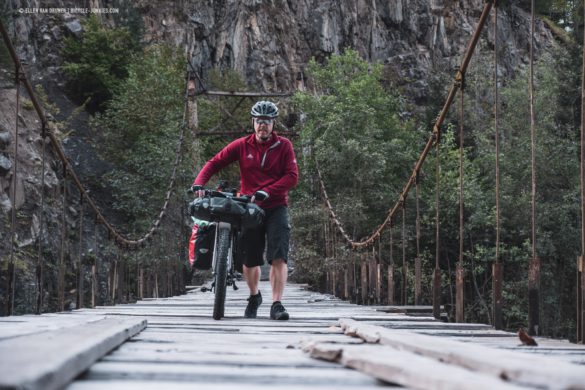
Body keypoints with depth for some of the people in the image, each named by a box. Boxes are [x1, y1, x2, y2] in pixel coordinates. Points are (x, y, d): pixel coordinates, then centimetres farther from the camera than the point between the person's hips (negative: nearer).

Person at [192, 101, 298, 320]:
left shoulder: (283, 146, 0)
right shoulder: (242, 146, 3)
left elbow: (292, 176, -9)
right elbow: (214, 163, 1)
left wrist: (266, 192, -21)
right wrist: (198, 184, -16)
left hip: (276, 207, -1)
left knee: (278, 257, -15)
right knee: (250, 260, 7)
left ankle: (277, 305, -16)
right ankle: (254, 297, 33)